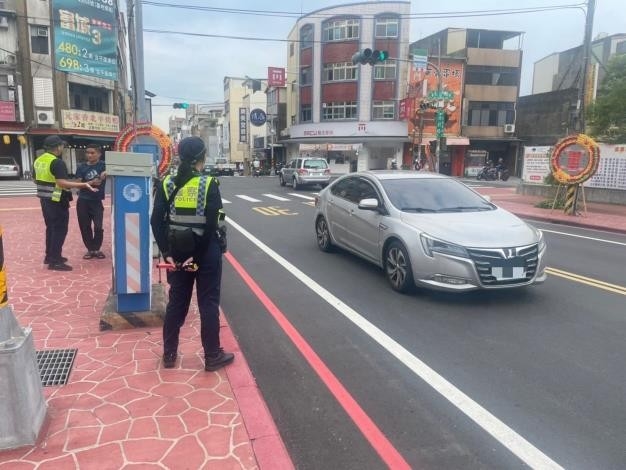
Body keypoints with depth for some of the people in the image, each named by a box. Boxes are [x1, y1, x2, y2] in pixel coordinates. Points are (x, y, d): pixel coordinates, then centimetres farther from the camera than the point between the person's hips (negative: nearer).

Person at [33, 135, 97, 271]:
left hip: (45, 199, 9)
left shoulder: (38, 160, 10)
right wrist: (84, 184, -29)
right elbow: (62, 183, -28)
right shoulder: (57, 162, -19)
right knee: (60, 229, -3)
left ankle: (50, 256, 27)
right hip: (57, 201, -9)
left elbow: (38, 180, 21)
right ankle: (55, 261, -2)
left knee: (51, 227, 18)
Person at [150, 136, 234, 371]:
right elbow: (211, 224, -18)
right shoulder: (209, 184, -11)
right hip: (205, 252, -4)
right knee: (208, 304, 7)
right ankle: (212, 356, 16)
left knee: (176, 302, 16)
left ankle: (169, 354, 26)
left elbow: (156, 221, -5)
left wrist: (167, 252, -4)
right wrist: (197, 255, -13)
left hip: (177, 252, 4)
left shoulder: (167, 183, 0)